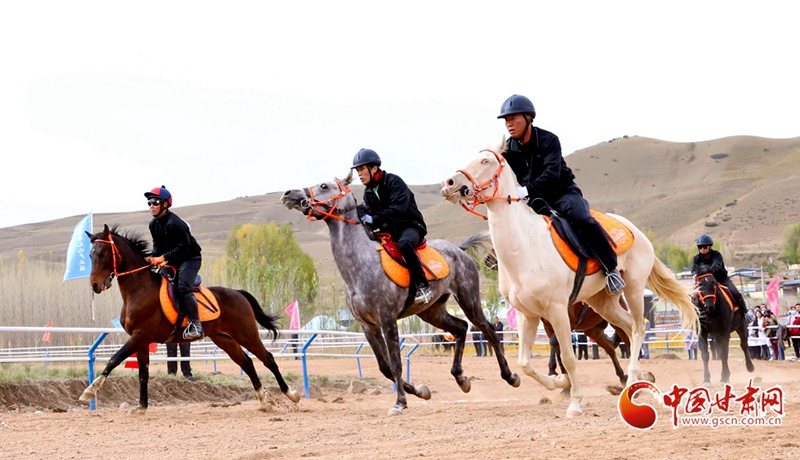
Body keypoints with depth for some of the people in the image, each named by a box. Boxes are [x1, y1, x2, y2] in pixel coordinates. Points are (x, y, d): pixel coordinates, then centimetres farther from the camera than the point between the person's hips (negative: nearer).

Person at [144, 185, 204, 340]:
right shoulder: (154, 224, 5)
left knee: (183, 287, -28)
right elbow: (157, 244, 12)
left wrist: (163, 257, -31)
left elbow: (183, 246, -27)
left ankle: (196, 325, -28)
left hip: (190, 259, -10)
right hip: (173, 261, 10)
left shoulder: (174, 223, -23)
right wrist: (153, 257, -10)